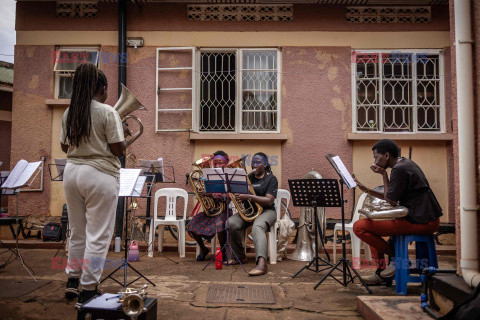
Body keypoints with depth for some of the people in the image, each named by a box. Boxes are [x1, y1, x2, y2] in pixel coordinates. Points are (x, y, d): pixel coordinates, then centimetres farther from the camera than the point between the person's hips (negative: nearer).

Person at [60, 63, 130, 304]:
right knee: (98, 235, 3)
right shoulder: (107, 112, -10)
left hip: (71, 172, 7)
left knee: (77, 232, 19)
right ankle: (88, 290, 10)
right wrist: (124, 133, 6)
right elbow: (118, 150, -11)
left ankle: (72, 280, 30)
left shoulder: (69, 113, 8)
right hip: (100, 175, -6)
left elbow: (64, 146, 15)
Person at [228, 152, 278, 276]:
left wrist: (248, 197, -26)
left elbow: (269, 201, -15)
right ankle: (240, 257, -8)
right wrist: (238, 196, -7)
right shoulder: (248, 177, 16)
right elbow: (240, 194, 19)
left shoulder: (271, 179, -1)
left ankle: (262, 263, -54)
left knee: (257, 227, -38)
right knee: (231, 223, -24)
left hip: (266, 211, -5)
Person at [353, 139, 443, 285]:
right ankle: (381, 273, 21)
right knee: (371, 223, 24)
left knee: (359, 227, -13)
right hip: (426, 219, 11)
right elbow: (393, 198, 20)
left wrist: (384, 175, -6)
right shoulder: (406, 164, 16)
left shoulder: (400, 169, -16)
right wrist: (367, 190, 18)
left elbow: (390, 200, -12)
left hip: (421, 222, -11)